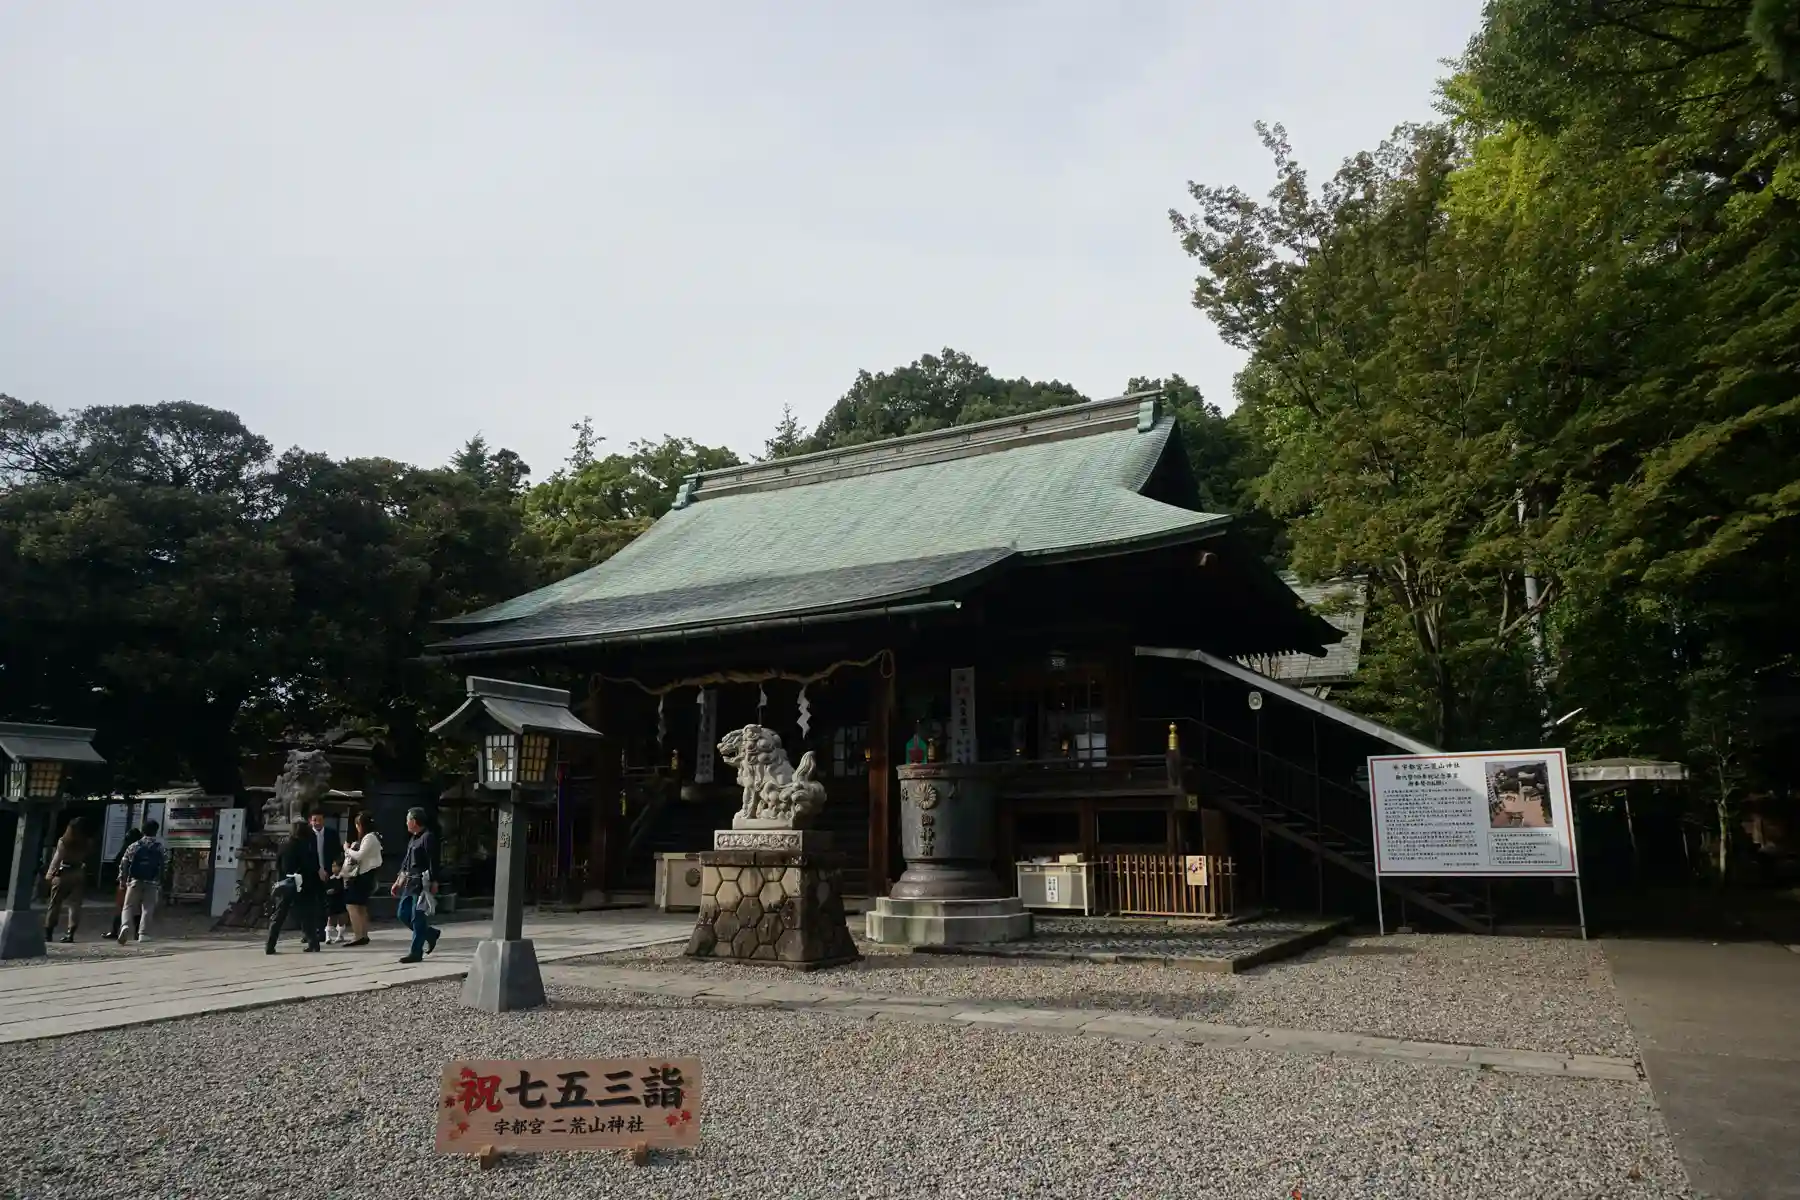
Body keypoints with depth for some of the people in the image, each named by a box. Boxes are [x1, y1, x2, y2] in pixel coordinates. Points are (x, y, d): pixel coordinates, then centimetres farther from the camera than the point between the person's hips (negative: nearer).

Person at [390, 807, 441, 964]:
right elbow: (406, 863, 22)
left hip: (421, 883, -9)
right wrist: (398, 882, 21)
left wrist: (434, 883, -20)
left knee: (417, 918, -5)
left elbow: (433, 862, -17)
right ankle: (431, 934, 24)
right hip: (410, 882, 9)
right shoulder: (413, 839, 16)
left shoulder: (427, 838, -12)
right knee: (403, 914, 10)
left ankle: (416, 953, 1)